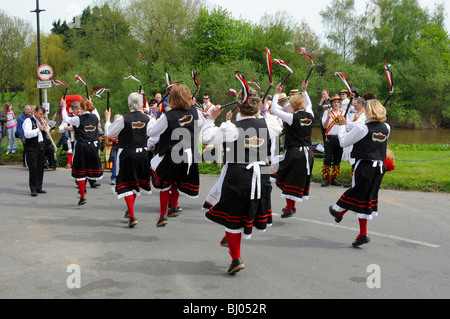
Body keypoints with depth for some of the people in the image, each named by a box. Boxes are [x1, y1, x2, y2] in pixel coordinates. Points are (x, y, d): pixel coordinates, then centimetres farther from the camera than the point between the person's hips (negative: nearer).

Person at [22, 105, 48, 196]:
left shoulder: (41, 121, 17)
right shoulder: (28, 121, -5)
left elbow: (47, 132, 16)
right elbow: (27, 134, -18)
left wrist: (44, 125, 0)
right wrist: (38, 129, -22)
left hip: (41, 147, 7)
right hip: (32, 148, -7)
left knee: (40, 168, 9)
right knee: (33, 169, -6)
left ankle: (39, 188, 18)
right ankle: (33, 189, -3)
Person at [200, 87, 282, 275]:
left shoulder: (232, 128, -13)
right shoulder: (266, 124, 0)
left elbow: (205, 137, -12)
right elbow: (278, 128, 24)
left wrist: (211, 117, -2)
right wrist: (266, 112, 33)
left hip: (238, 174, -4)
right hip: (261, 174, 5)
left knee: (233, 218, 6)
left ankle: (236, 259, 6)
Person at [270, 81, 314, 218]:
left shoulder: (292, 117, -13)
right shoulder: (310, 116, 2)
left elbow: (274, 109, -5)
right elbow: (309, 104, 27)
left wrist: (277, 93, 4)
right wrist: (304, 91, 31)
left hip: (294, 152, -6)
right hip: (308, 153, 6)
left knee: (288, 180, 6)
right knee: (300, 179, 14)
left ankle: (289, 208, 6)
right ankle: (293, 206, 24)